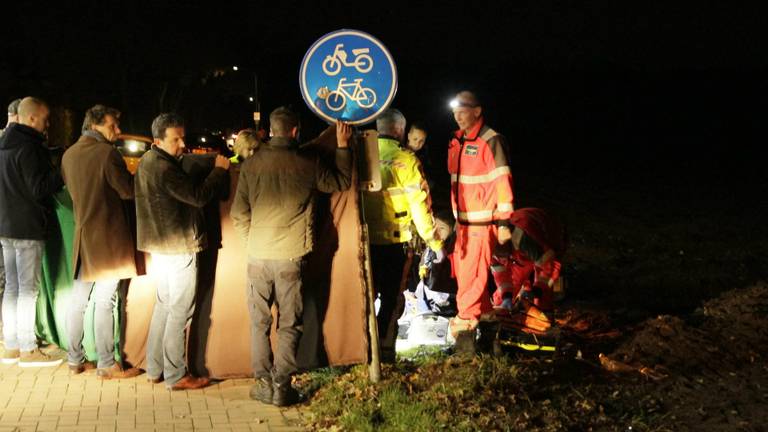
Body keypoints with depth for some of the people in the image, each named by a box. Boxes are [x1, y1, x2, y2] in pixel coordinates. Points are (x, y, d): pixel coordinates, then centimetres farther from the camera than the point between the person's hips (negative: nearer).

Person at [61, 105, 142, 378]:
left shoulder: (69, 155, 7)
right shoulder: (107, 153, -14)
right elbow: (128, 191, -12)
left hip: (82, 234, 7)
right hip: (108, 236, -7)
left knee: (78, 299, 12)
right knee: (104, 301, -3)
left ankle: (74, 360, 20)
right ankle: (106, 365, 4)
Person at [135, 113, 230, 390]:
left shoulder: (148, 162, 11)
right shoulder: (164, 168, -22)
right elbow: (198, 196, -23)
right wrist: (219, 169, -13)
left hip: (160, 245, 10)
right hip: (179, 246, -10)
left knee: (164, 305, 17)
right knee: (180, 310, -2)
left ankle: (154, 369, 23)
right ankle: (176, 375, 4)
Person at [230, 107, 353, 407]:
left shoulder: (251, 165, -2)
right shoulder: (307, 164, -5)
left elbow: (239, 213, 1)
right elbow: (341, 183, 13)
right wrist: (343, 146, 21)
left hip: (258, 256, 1)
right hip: (291, 258, -1)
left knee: (259, 322, 11)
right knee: (289, 324, 8)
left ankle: (264, 384, 12)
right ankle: (282, 387, 6)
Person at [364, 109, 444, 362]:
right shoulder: (406, 160, -9)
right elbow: (420, 206, -8)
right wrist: (435, 243, 1)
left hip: (362, 238, 4)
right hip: (392, 240, -4)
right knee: (391, 298, 9)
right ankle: (385, 347, 8)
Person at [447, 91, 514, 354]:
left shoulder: (490, 141, -11)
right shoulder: (456, 142, 13)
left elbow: (502, 182, -13)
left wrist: (504, 223, -16)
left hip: (483, 221, -8)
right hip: (463, 221, 8)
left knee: (471, 275, -9)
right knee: (464, 273, 12)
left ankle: (465, 327, -4)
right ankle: (485, 316, 26)